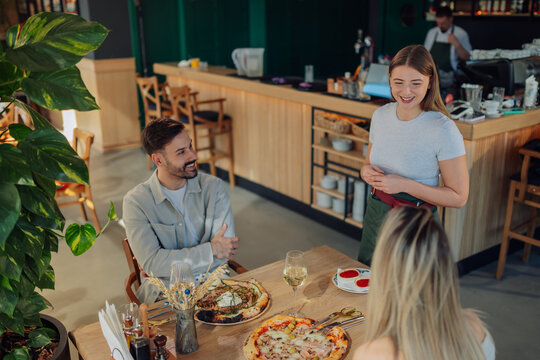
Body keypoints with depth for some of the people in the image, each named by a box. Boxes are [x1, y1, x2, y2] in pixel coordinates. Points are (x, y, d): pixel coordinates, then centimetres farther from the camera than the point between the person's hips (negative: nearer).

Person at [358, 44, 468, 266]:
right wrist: (366, 172, -9)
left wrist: (404, 185, -23)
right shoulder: (380, 115, 0)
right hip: (375, 215, 6)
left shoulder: (443, 129, -18)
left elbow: (458, 197, -15)